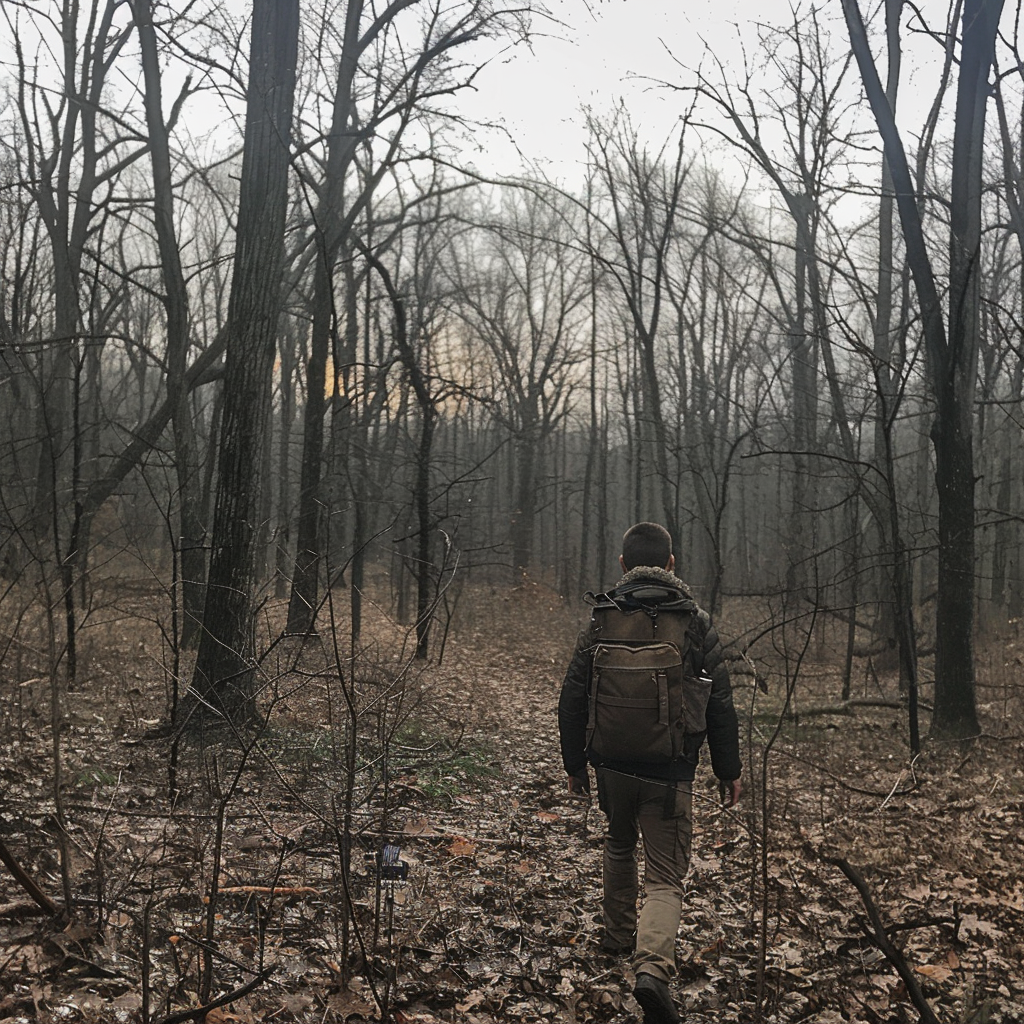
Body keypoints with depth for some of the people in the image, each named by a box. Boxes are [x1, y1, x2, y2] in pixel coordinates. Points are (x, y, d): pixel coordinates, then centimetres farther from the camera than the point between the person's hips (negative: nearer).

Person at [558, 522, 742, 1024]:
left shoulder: (601, 622, -2)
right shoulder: (696, 623, -5)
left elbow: (571, 701, 1)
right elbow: (720, 704, -2)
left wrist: (575, 764, 13)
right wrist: (729, 770, 8)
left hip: (612, 766, 2)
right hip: (670, 774, -2)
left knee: (619, 845, 29)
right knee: (665, 879, 2)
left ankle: (618, 935, 42)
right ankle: (652, 966, -20)